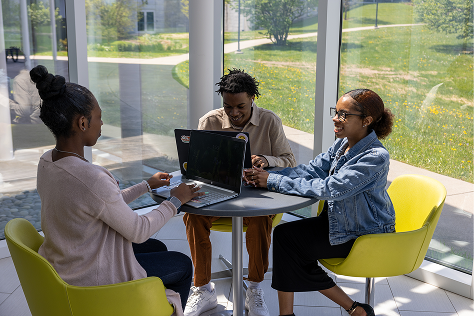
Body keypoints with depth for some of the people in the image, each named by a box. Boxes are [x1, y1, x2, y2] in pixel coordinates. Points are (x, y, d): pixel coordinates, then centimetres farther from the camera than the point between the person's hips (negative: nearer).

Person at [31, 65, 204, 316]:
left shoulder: (47, 161, -5)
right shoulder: (91, 179, -34)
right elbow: (139, 231, -21)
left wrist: (147, 186, 14)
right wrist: (176, 201, -7)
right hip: (88, 281, -8)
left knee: (158, 248, 26)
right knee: (183, 265, 12)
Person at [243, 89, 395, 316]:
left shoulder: (376, 157, -25)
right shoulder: (343, 144, 1)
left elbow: (329, 189, -31)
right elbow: (312, 170, -4)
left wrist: (274, 181, -28)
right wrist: (265, 175, -18)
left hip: (367, 237, -8)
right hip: (339, 221, 8)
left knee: (287, 238, -10)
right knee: (284, 235, -8)